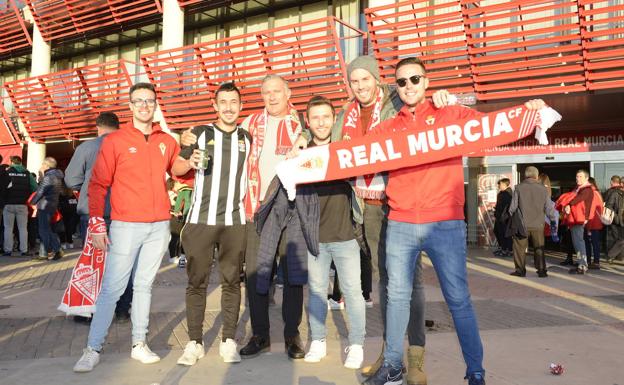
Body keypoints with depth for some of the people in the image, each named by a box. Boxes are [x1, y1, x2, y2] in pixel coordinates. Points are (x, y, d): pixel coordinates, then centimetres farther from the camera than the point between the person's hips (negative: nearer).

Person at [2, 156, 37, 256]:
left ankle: (8, 250, 7)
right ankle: (24, 250, 6)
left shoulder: (7, 172, -2)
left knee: (8, 228, 7)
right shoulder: (27, 173, 2)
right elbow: (35, 187, -4)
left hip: (9, 204, -1)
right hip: (22, 205, 1)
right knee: (23, 228, 7)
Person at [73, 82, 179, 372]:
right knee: (112, 288, -2)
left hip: (159, 226, 3)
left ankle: (139, 344, 20)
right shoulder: (115, 141, -1)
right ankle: (93, 349, 9)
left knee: (144, 285, 11)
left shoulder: (167, 141, 9)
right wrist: (97, 224, -8)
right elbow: (98, 184, -2)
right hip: (125, 226, -3)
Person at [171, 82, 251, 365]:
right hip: (201, 219, -1)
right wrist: (190, 162, -12)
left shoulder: (247, 138, 13)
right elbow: (176, 169, 9)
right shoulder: (200, 133, 7)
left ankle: (228, 341, 15)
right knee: (196, 281, 2)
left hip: (235, 221, 2)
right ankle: (195, 342, 12)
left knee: (232, 281, 5)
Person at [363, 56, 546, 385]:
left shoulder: (451, 115, 7)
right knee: (397, 296, 11)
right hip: (400, 225, 3)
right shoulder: (388, 128, 12)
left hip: (445, 224, -2)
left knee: (458, 299, 4)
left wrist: (527, 110, -17)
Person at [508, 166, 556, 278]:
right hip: (538, 225, 2)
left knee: (520, 248, 7)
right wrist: (553, 219, 17)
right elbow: (549, 208, 3)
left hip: (522, 224, -1)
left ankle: (520, 270, 9)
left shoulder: (519, 188, -5)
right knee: (539, 248, 11)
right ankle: (541, 270, 11)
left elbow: (513, 207, -2)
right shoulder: (543, 189, -1)